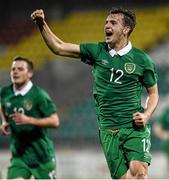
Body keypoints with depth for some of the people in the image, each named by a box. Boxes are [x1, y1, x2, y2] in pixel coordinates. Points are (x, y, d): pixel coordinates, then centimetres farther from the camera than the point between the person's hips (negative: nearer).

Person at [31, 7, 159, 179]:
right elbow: (58, 47, 6)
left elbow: (153, 92, 13)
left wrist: (146, 115, -5)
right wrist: (42, 24, -7)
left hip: (135, 127, -2)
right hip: (108, 130, 2)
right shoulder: (97, 52, 7)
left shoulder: (142, 59, 3)